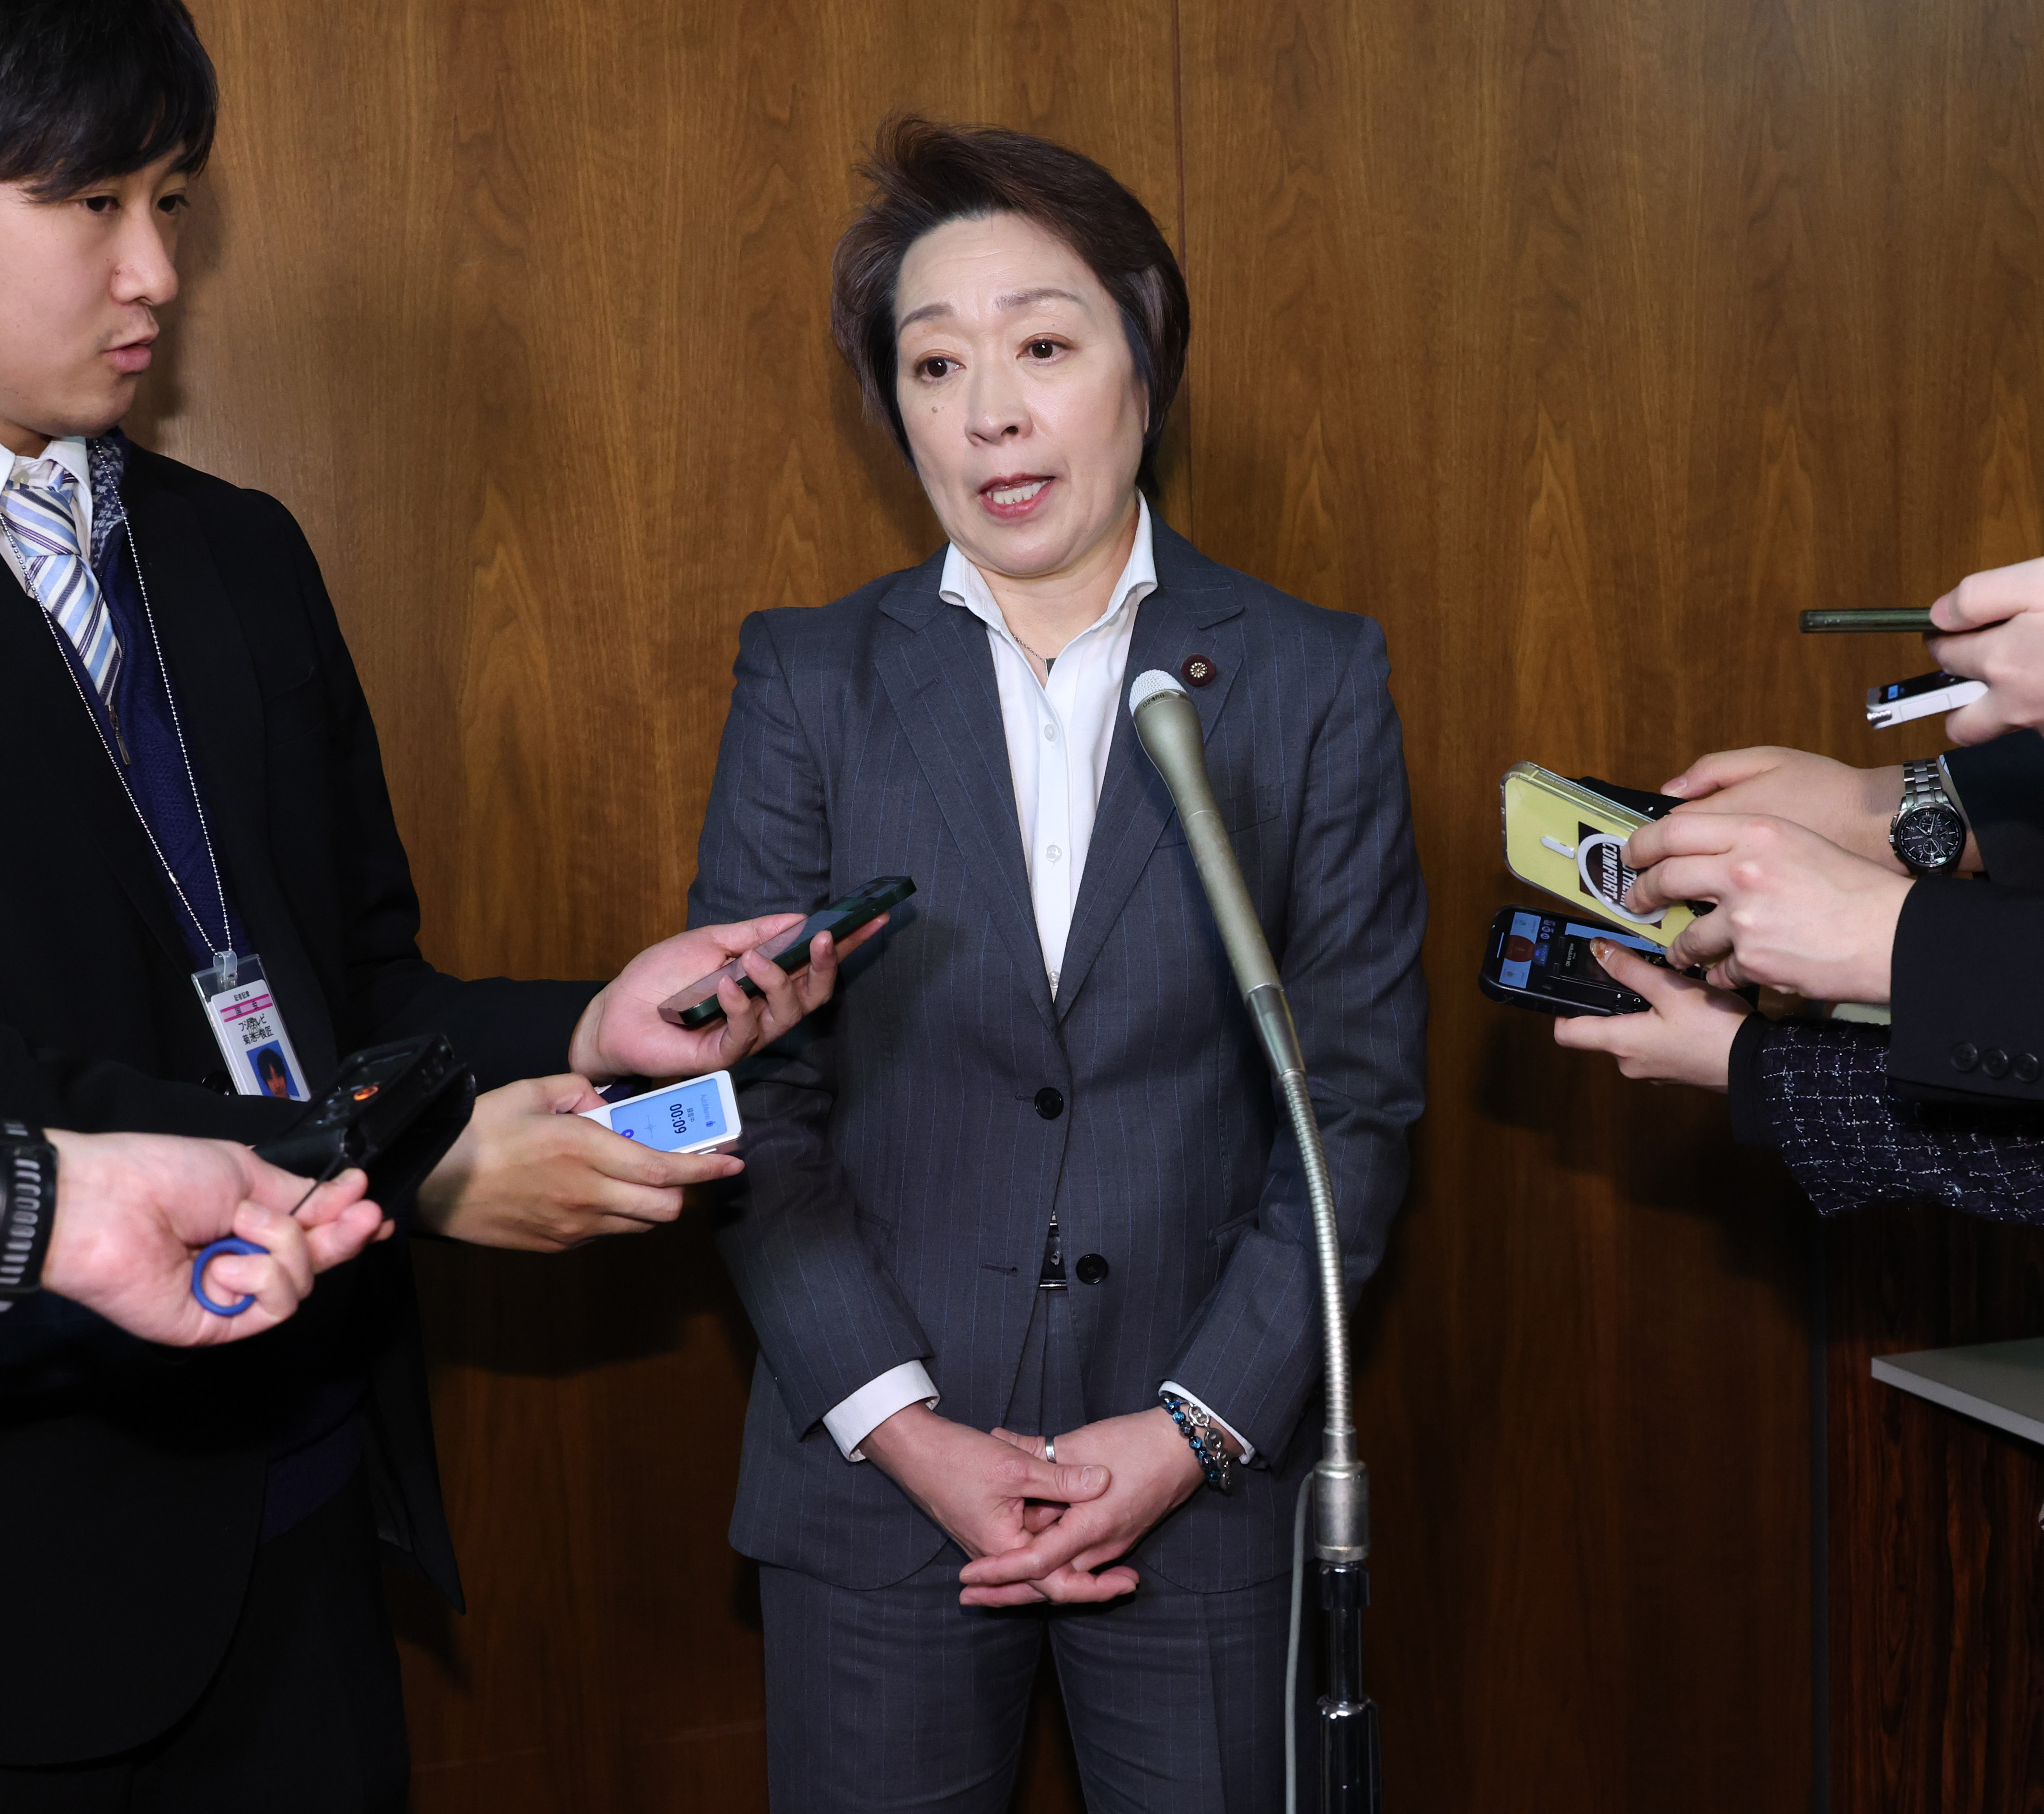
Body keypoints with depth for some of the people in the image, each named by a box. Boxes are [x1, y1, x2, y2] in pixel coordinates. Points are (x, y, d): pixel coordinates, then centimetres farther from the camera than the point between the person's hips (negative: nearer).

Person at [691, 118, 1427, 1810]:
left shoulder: (1314, 681, 0)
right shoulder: (807, 683, 1)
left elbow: (1360, 1095, -2)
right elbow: (751, 1096, -2)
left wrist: (1194, 1429, -9)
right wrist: (908, 1430, -10)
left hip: (1205, 1478, 0)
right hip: (877, 1477, 1)